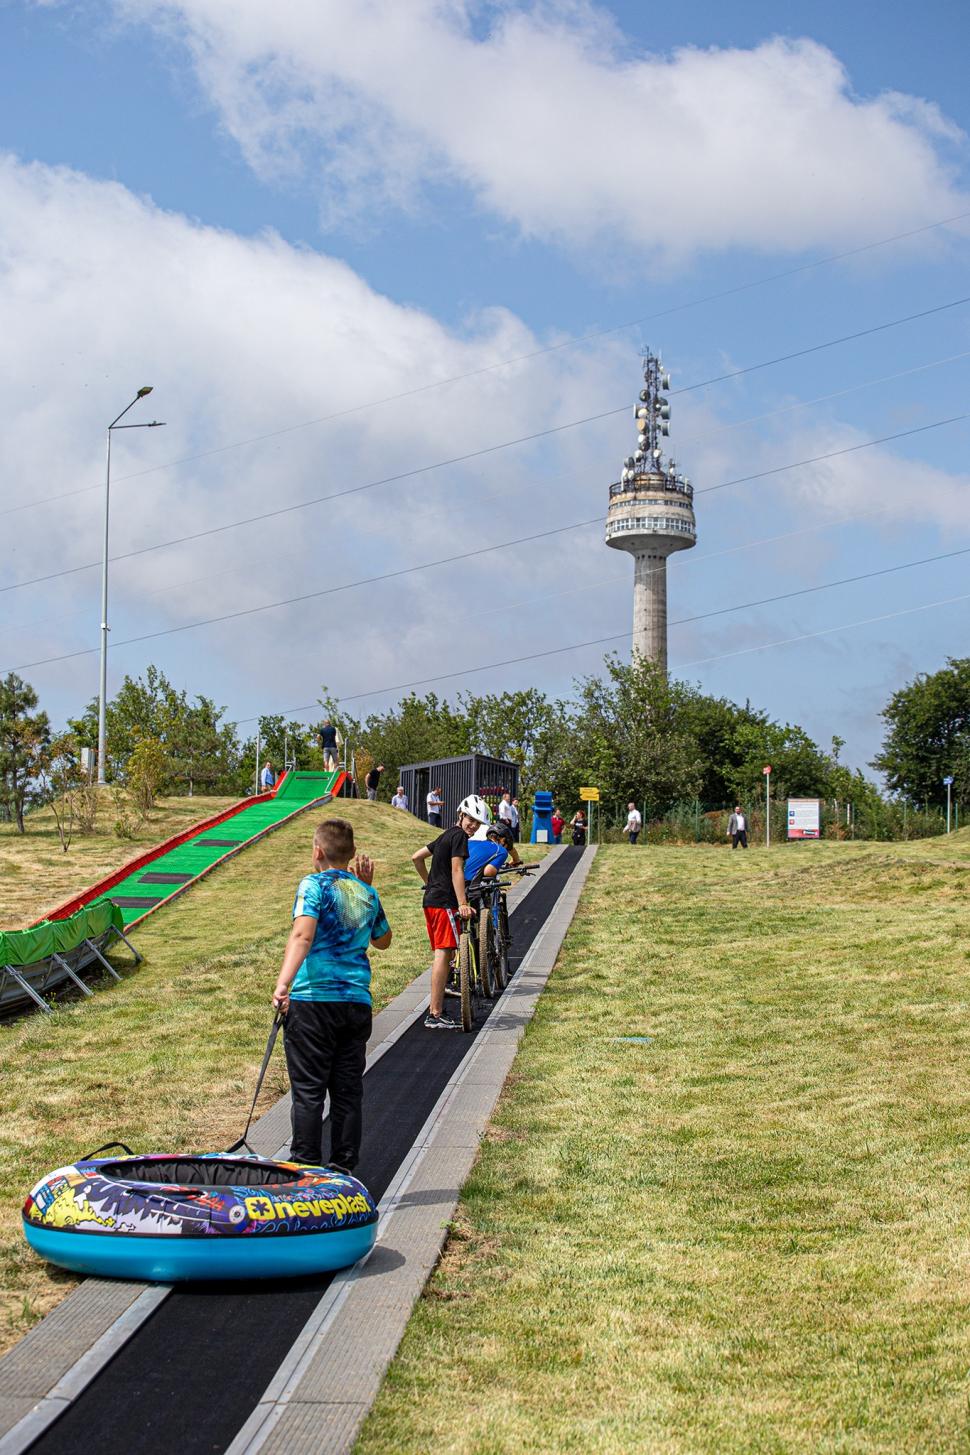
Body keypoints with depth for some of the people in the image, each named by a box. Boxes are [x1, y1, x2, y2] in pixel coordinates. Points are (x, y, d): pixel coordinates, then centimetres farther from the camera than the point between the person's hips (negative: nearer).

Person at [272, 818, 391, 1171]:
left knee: (308, 1089, 0)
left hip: (313, 999, -5)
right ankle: (343, 1168, 14)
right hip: (357, 1002, 5)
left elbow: (303, 935, -23)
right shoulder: (366, 892, 12)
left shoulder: (314, 885, -6)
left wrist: (283, 984, -32)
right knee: (348, 1091, 10)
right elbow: (383, 940, 28)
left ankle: (306, 1168, 0)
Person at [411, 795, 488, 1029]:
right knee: (443, 954, -11)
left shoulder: (446, 835, 21)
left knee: (441, 954, 15)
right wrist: (463, 904, -26)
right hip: (444, 902, -10)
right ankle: (435, 1016, -14)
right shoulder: (459, 836, -8)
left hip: (431, 899, 10)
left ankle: (435, 1008, 20)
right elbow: (456, 870, -19)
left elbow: (416, 857, 26)